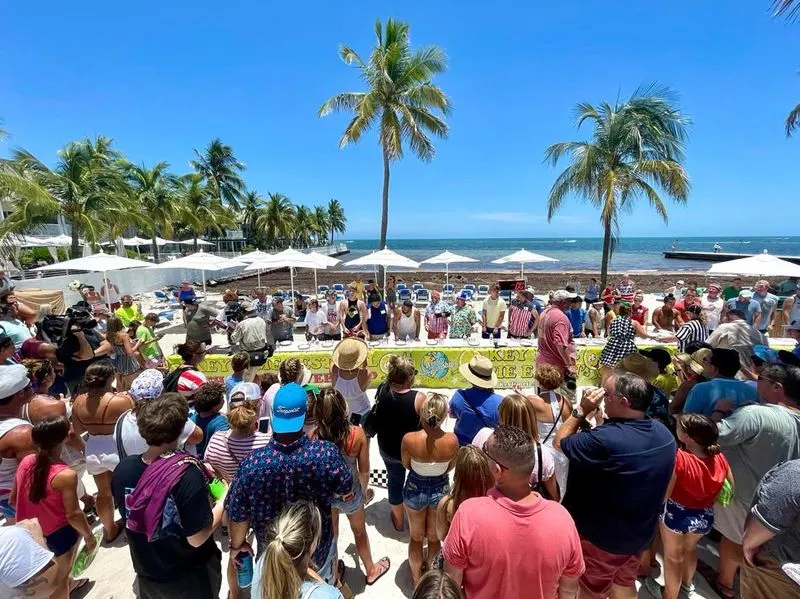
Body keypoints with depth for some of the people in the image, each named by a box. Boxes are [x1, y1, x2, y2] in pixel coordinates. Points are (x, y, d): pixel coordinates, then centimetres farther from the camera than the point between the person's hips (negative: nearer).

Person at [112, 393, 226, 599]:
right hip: (191, 577, -4)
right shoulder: (187, 474, -34)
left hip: (147, 573, 4)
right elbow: (197, 539, -26)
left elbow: (131, 518, 4)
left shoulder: (123, 469, -16)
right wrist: (223, 500, -13)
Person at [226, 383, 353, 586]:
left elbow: (238, 515, -15)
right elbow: (345, 488, -12)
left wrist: (237, 544, 6)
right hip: (318, 548, 0)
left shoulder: (251, 463, -30)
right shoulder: (326, 453, -32)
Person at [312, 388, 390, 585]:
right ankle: (371, 570, 52)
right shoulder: (357, 434, -28)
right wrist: (365, 490, 7)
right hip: (349, 492, -1)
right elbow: (364, 470, -14)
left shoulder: (314, 436, -26)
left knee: (330, 534, 29)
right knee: (359, 531, 28)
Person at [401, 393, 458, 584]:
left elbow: (406, 465, -10)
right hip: (440, 490, 1)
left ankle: (416, 577, 48)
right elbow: (450, 467, -7)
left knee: (416, 537, 27)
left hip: (415, 490, 0)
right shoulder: (452, 440, -27)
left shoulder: (409, 439, -30)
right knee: (434, 536, 28)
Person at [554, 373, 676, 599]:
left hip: (602, 537, -6)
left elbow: (560, 442, -21)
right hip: (640, 532, 7)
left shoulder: (605, 439, -37)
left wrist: (582, 410, -19)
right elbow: (667, 483, 7)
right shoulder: (664, 433, -9)